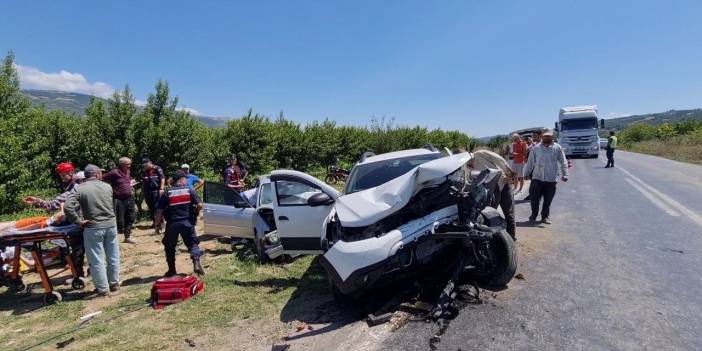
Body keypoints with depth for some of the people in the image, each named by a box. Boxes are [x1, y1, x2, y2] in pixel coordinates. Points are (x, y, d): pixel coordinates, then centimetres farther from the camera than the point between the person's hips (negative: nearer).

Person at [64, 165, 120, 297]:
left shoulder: (79, 189, -4)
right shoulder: (107, 186, 4)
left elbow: (67, 207, -15)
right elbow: (113, 206, 8)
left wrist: (79, 221, -6)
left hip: (93, 228, -3)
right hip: (111, 225, 3)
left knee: (96, 260, 7)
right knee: (113, 256, 15)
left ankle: (103, 289, 15)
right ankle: (114, 284, 27)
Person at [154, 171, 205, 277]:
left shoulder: (167, 193, 3)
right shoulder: (190, 190, 1)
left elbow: (159, 210, -2)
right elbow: (199, 205, -8)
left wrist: (157, 223, 11)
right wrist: (195, 214, 12)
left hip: (172, 224, 1)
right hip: (187, 222, -1)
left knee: (170, 247, 18)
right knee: (193, 244, 10)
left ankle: (172, 270, 21)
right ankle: (196, 263, -11)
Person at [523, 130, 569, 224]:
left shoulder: (557, 148, 1)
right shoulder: (536, 148, 4)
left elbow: (563, 162, 1)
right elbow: (530, 162, 10)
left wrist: (564, 174, -9)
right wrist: (526, 173, 11)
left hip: (551, 179, 0)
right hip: (537, 178, 0)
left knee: (548, 200, 7)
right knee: (534, 198, -2)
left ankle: (545, 216, 23)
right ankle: (534, 215, 18)